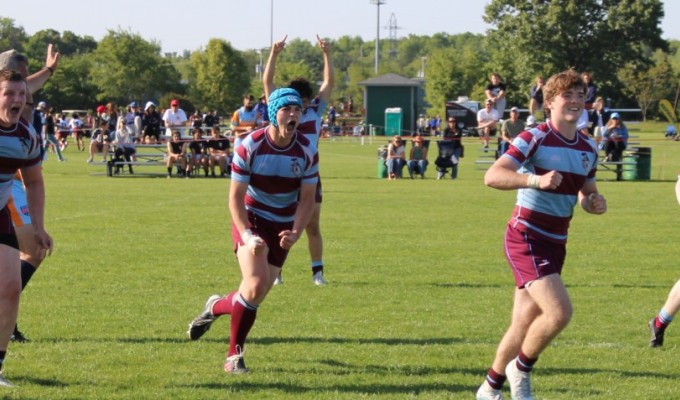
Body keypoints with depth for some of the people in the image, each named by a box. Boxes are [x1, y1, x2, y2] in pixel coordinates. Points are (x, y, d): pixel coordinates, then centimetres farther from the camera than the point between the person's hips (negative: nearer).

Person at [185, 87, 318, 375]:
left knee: (257, 294, 1)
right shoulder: (250, 147, -18)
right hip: (251, 219, -4)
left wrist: (296, 233, -19)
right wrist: (246, 235, -26)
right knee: (256, 284, -21)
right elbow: (236, 197, -13)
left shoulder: (307, 151, -10)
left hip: (282, 226, 4)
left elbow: (307, 198, -3)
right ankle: (235, 354, -5)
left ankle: (216, 307, 32)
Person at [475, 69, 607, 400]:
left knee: (524, 326, 12)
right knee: (560, 311, -23)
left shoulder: (588, 148, 9)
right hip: (526, 237, -7)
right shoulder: (535, 138, -13)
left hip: (555, 243, 7)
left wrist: (595, 203, -3)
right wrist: (536, 180, -36)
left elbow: (586, 194, 22)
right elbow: (492, 176, -21)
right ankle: (521, 369, 1)